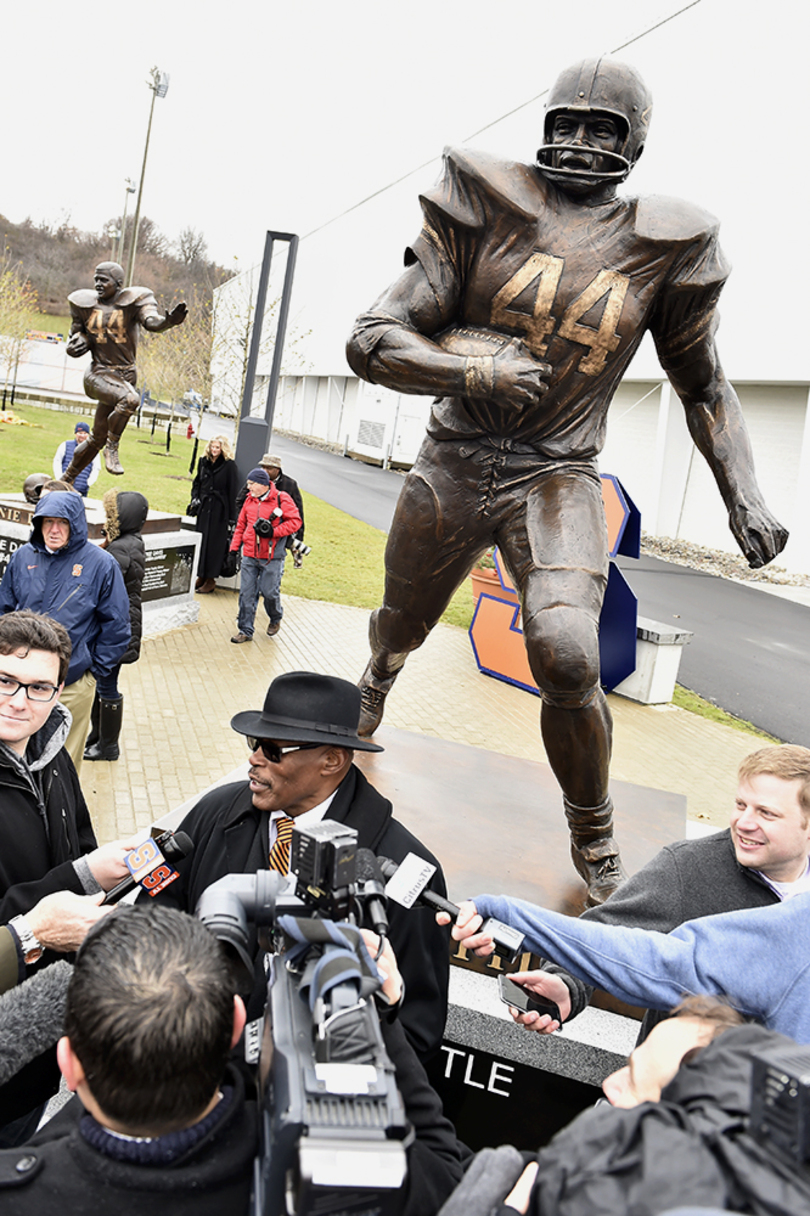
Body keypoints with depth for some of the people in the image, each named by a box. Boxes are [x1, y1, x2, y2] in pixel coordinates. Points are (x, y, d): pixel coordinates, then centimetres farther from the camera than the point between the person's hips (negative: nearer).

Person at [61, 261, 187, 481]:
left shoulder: (133, 301, -4)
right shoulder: (85, 304, 4)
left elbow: (151, 321, -24)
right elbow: (75, 334, 17)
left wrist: (168, 321, -48)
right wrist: (77, 343, -9)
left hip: (126, 376, 1)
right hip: (99, 374, -1)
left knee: (98, 438, 11)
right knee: (129, 399, -35)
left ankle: (66, 479, 30)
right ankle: (112, 448, -18)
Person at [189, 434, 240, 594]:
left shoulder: (229, 465, -7)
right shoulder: (204, 461, 9)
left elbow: (232, 491, -9)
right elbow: (197, 482, 21)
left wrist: (231, 517, -12)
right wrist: (195, 498, 3)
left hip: (219, 510, -5)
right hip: (203, 507, 6)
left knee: (214, 543, -2)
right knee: (201, 541, 8)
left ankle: (211, 579, 5)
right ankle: (201, 576, 17)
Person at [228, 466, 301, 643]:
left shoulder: (281, 499, -6)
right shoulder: (250, 500, 11)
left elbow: (295, 521, -8)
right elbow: (241, 525, 17)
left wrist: (274, 532, -17)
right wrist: (234, 548, 11)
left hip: (271, 557, -5)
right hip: (249, 556, 5)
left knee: (269, 591, 0)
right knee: (246, 592, 2)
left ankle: (276, 620, 30)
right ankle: (245, 630, 10)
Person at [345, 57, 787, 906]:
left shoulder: (660, 246, 2)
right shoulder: (489, 209, -3)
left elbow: (705, 388, 13)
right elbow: (371, 341, -8)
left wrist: (744, 497, -1)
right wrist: (473, 371, -26)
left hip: (557, 479, -1)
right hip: (453, 465, 1)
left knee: (566, 658, -24)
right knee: (401, 627, 19)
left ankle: (594, 840, 4)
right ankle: (377, 680, 61)